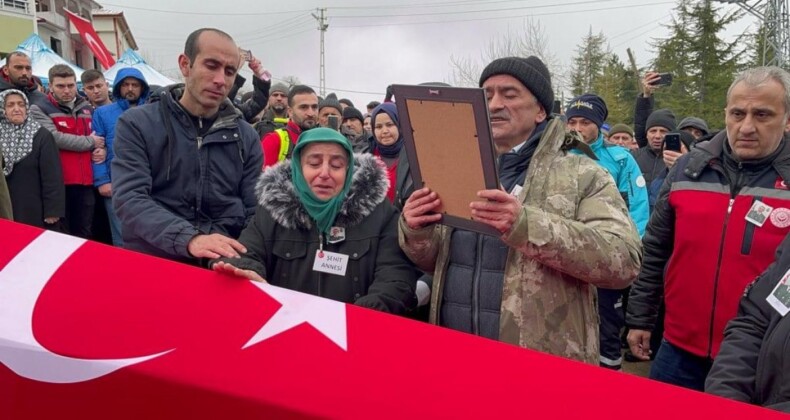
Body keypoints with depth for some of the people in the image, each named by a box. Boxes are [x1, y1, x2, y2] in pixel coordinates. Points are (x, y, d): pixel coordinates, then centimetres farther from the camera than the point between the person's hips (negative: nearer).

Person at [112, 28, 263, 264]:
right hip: (150, 266, -1)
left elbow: (255, 214, 7)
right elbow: (129, 199, -10)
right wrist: (189, 239, -25)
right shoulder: (137, 124, 2)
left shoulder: (246, 137, 10)